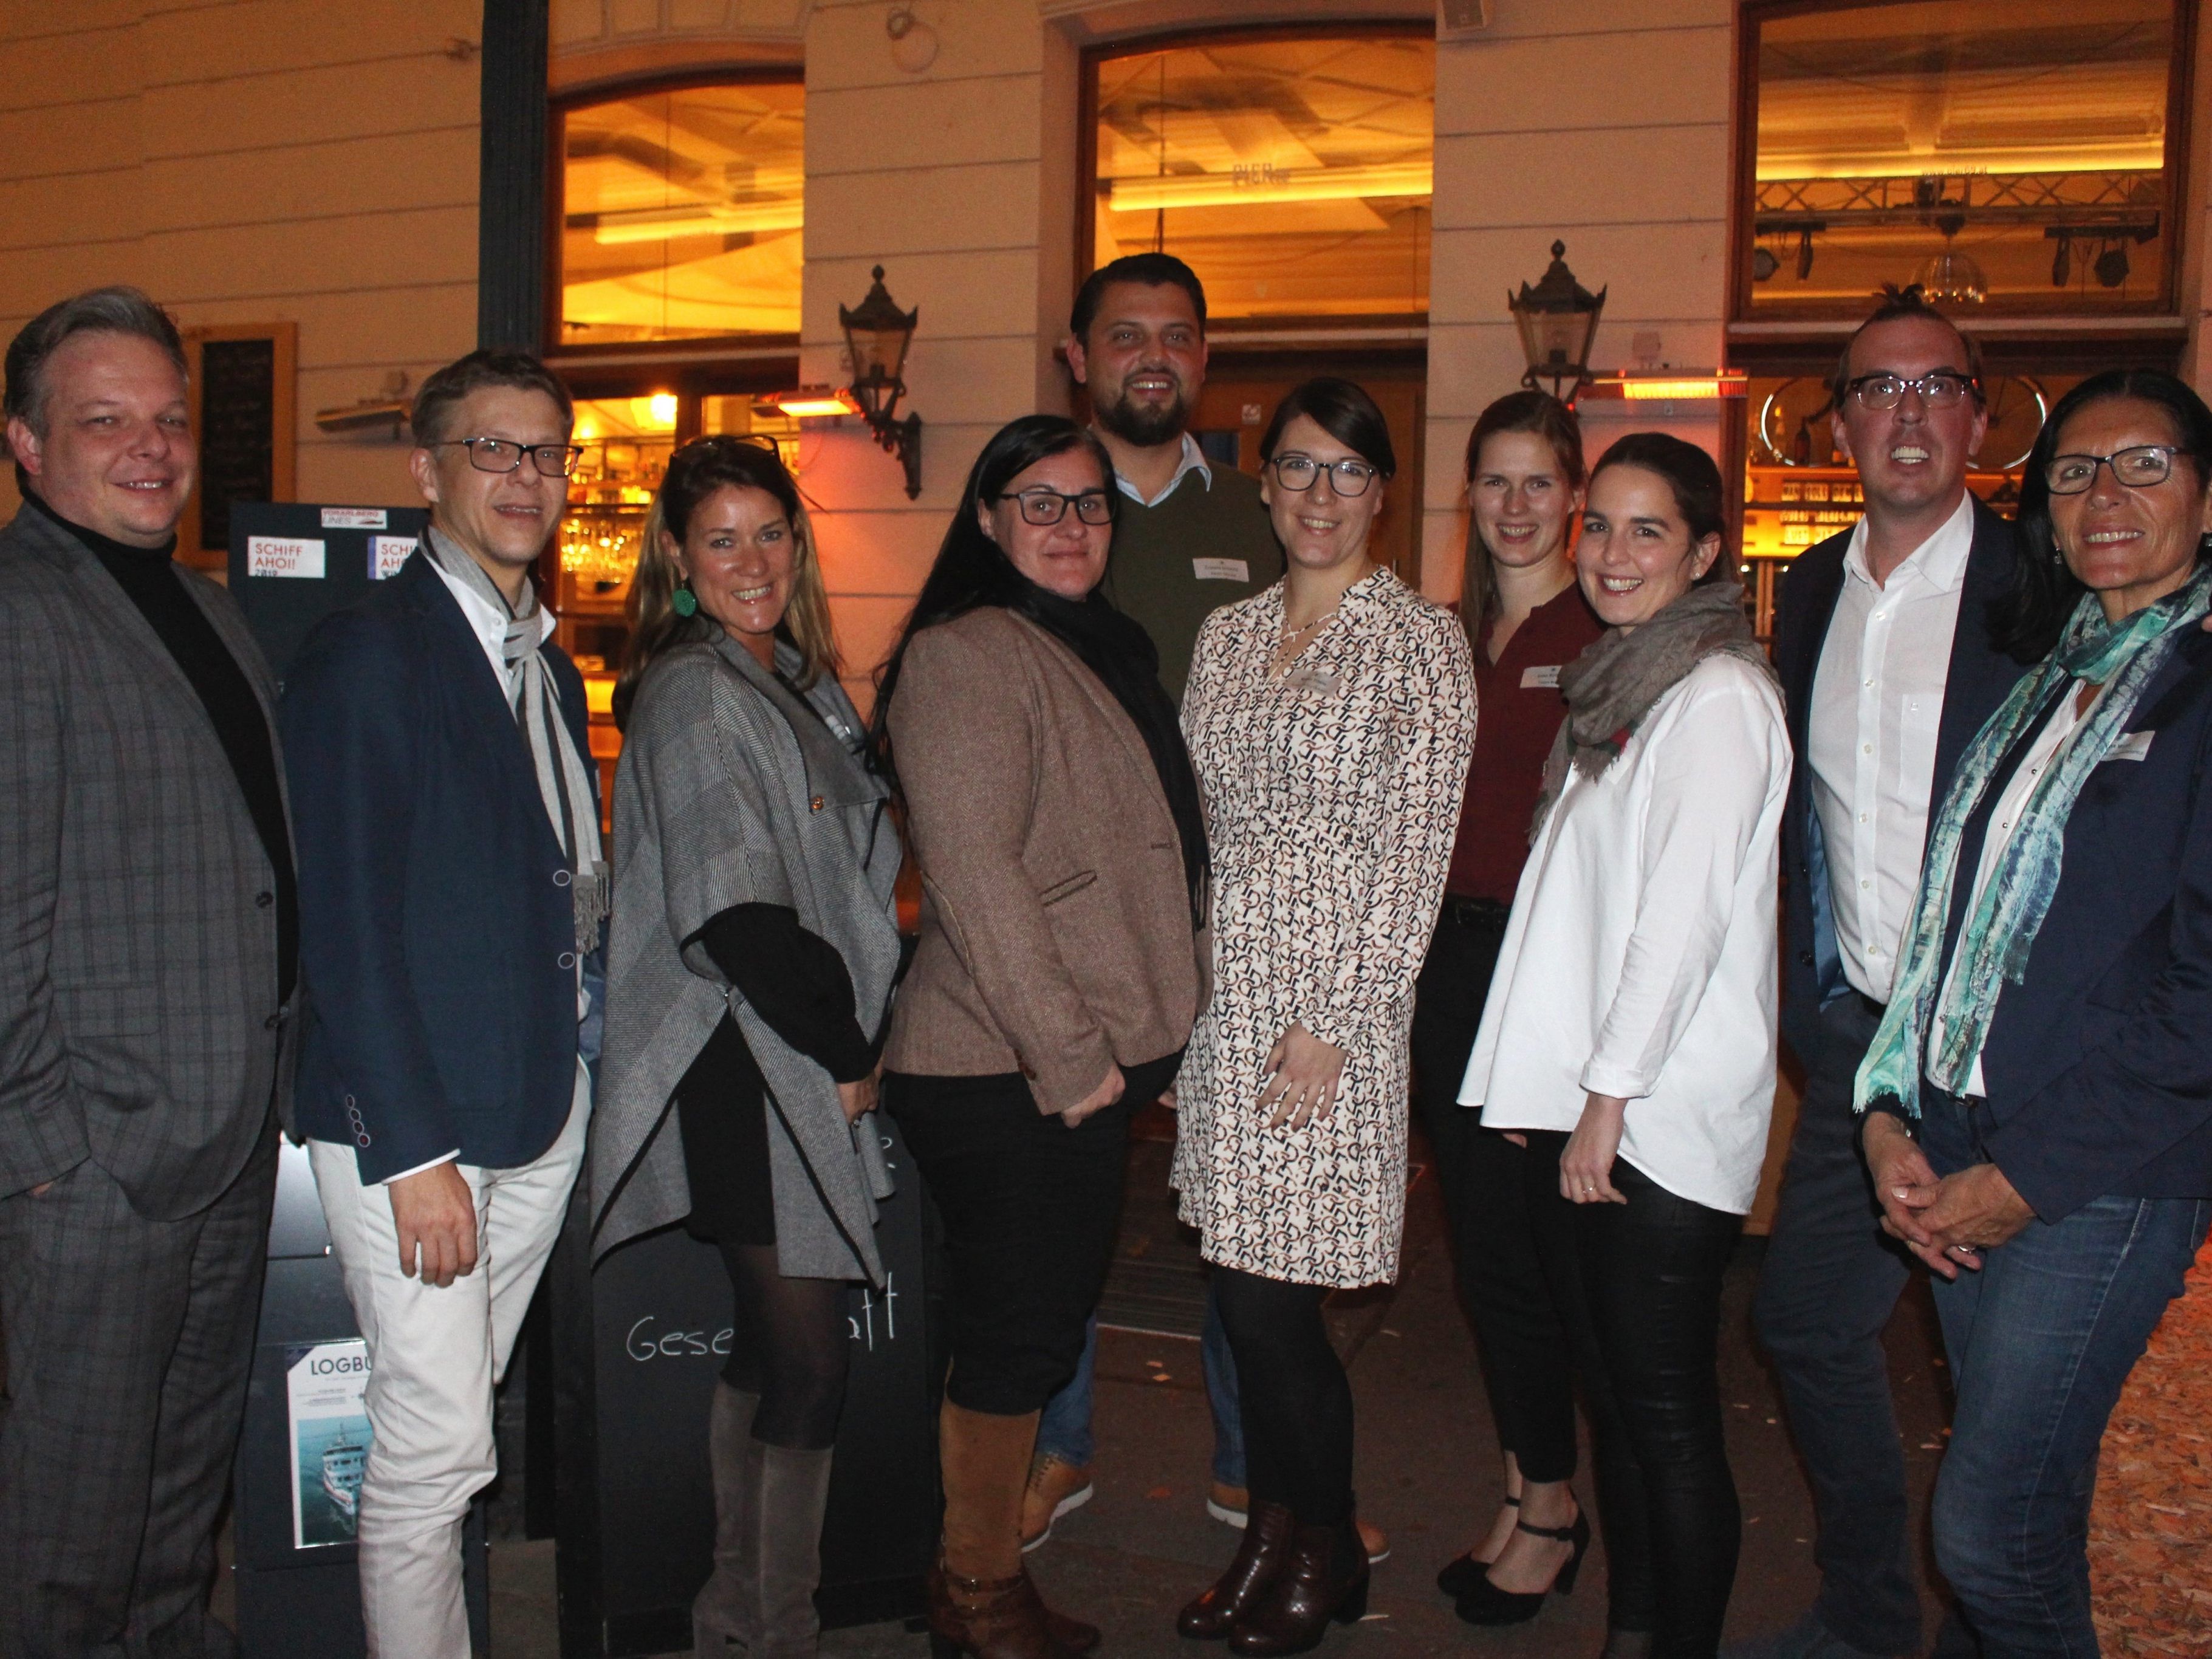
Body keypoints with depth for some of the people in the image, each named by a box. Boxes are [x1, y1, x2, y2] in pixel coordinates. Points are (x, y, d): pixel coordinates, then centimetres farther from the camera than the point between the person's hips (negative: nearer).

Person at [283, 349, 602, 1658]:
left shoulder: (548, 667, 15)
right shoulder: (368, 652, -10)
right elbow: (346, 922, -15)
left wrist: (580, 1066, 6)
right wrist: (411, 1153, -17)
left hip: (543, 1109, 7)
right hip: (411, 1120, -7)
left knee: (453, 1427, 16)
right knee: (436, 1450, -2)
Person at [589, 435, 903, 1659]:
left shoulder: (797, 683, 15)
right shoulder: (692, 692, -13)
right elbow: (732, 915, -20)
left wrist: (853, 1040, 10)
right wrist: (843, 1054, -11)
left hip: (800, 1067, 9)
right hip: (746, 1075, -9)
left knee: (767, 1352, 15)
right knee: (807, 1361, -4)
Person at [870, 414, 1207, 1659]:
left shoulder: (1110, 651, 16)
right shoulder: (965, 657, -13)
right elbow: (974, 872, -20)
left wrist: (1152, 1036, 16)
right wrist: (1069, 1054, -19)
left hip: (1100, 1061, 9)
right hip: (1005, 1073, -9)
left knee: (1051, 1321, 15)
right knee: (1020, 1331, 1)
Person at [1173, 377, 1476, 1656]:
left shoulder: (1421, 641, -4)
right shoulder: (1227, 635, 12)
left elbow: (1414, 853, -9)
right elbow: (1202, 825, 14)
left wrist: (1329, 1023, -14)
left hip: (1338, 998, -5)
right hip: (1224, 989, 5)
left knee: (1272, 1299, -2)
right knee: (1244, 1287, 9)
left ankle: (1330, 1553, 21)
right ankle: (1273, 1539, 28)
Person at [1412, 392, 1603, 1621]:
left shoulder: (1603, 635, -8)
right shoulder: (1456, 635, 13)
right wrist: (1423, 957, 7)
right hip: (1450, 954, 7)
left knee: (1514, 1243, 0)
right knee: (1479, 1234, 13)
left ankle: (1550, 1509, 20)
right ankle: (1527, 1486, 30)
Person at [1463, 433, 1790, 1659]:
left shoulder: (1719, 696, -11)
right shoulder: (1618, 684, 17)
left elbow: (1686, 913, -17)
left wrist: (1609, 1096, -15)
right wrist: (1550, 1089, 14)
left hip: (1662, 1114, -9)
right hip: (1583, 1098, 9)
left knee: (1667, 1411, 0)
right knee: (1609, 1385, 17)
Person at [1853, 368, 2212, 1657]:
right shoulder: (2046, 679, 15)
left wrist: (2029, 1173, -14)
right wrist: (1892, 1111, 3)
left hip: (2107, 1177, -6)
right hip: (1962, 1151, 6)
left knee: (1991, 1528, -4)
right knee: (2015, 1493, 15)